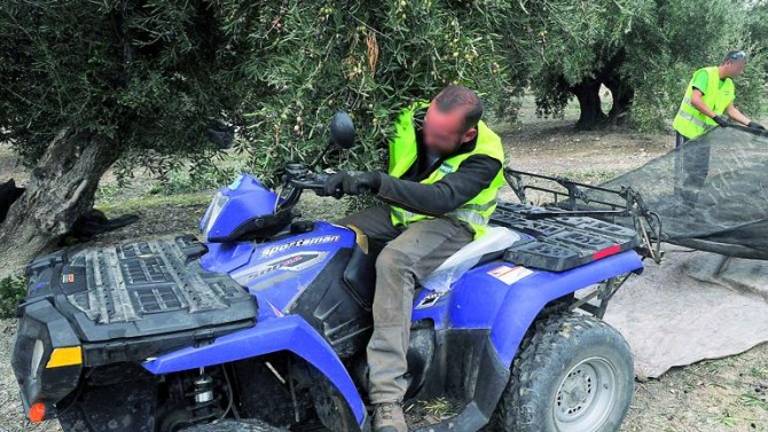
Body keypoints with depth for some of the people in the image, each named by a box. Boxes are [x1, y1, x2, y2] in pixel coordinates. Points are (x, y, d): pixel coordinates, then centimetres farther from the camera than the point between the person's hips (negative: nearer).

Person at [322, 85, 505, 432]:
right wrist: (344, 173, -22)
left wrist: (379, 183, -47)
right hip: (398, 213, 6)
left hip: (450, 223, -6)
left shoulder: (484, 156, -20)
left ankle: (387, 396, -38)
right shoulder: (410, 118, -7)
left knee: (393, 261, -37)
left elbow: (441, 199, -34)